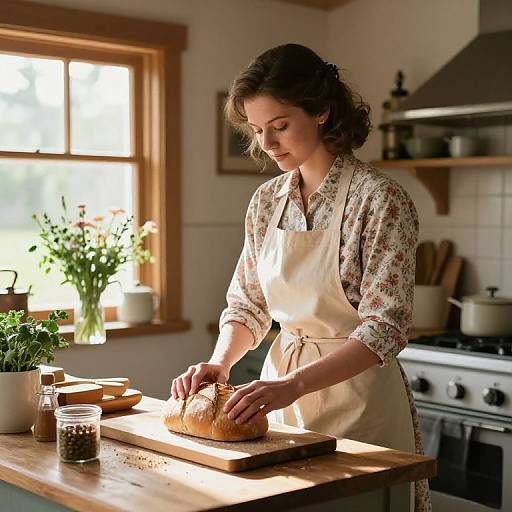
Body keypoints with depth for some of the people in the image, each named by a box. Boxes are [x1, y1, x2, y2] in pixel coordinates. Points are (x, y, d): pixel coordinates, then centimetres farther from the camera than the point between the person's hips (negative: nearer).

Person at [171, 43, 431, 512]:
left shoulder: (380, 199, -16)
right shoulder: (267, 200, 3)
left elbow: (385, 328, -21)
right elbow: (247, 303, 10)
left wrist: (293, 384, -30)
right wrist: (220, 362, -9)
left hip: (358, 395, -5)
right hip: (282, 387, 6)